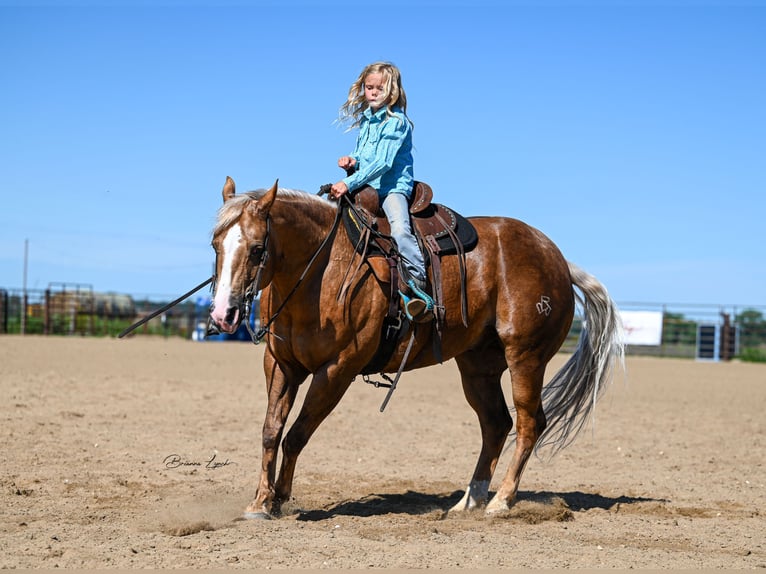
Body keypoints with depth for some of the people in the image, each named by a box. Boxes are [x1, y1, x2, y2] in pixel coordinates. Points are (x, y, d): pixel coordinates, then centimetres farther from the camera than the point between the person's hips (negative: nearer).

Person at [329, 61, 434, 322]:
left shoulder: (396, 121, -12)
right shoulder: (366, 119, 13)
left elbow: (382, 163, -20)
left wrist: (350, 183, -27)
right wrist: (352, 161, 2)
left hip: (394, 186, -8)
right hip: (366, 187, 9)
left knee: (400, 229, -31)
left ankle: (417, 288, -33)